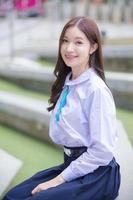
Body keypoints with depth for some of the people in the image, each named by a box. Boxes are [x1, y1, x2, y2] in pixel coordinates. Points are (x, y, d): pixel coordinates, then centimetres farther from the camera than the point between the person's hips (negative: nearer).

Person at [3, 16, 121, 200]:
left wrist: (60, 179, -13)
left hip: (97, 173, -7)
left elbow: (102, 151, -18)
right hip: (71, 164, 7)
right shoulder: (66, 83, 7)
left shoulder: (97, 89, -16)